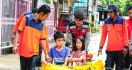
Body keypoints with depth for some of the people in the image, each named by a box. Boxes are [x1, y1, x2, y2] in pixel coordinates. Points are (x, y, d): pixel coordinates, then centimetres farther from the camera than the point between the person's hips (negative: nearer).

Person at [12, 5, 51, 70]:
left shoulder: (42, 26, 4)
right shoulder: (26, 19, -5)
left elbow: (43, 40, 7)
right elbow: (18, 32, -4)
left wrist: (46, 54, 6)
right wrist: (15, 44, -12)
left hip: (34, 52, 1)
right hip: (23, 50, -1)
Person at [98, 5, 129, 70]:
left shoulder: (122, 20, -3)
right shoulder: (106, 21, 1)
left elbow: (125, 34, -1)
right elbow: (104, 35, 6)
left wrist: (125, 46, -6)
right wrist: (101, 47, 4)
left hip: (120, 49, -1)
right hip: (109, 49, 1)